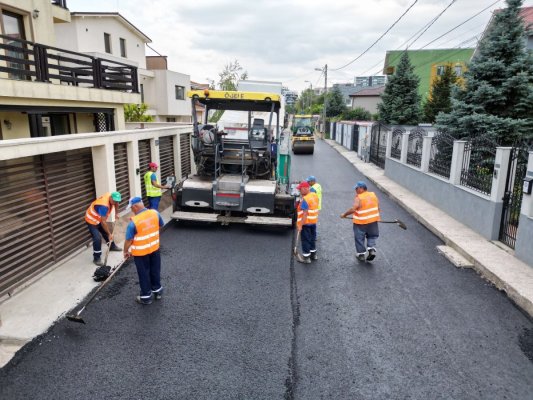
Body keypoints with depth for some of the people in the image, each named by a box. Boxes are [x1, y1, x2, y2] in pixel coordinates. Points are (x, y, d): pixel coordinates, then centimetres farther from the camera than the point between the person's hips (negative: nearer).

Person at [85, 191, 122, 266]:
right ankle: (96, 259, -8)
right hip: (91, 220, -9)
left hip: (99, 219, 9)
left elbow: (116, 203, 12)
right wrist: (110, 234, -29)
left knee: (106, 232, 23)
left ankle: (112, 246, 45)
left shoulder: (111, 197, -15)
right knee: (97, 239, -17)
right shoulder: (104, 205, -39)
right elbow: (103, 222, -35)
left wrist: (116, 214, 10)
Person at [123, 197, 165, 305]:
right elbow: (161, 225, 8)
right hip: (154, 248, 5)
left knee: (144, 274, 12)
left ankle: (146, 297, 26)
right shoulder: (155, 213, -11)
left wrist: (126, 251, 1)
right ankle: (157, 291, 38)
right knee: (155, 270, 21)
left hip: (140, 252, -5)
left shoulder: (134, 222, -25)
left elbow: (129, 240, -16)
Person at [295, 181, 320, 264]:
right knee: (312, 238, 21)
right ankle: (313, 254, 35)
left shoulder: (305, 199, -24)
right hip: (314, 221, 8)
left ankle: (306, 258, 16)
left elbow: (305, 213, -27)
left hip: (306, 223, -8)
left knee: (305, 240, 5)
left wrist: (300, 225, -25)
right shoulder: (315, 195, 2)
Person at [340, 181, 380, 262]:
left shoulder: (358, 198, -19)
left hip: (360, 222, -5)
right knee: (372, 236, 24)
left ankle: (361, 254, 21)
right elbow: (378, 208, 5)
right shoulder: (373, 195, 1)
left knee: (359, 238, 12)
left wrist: (344, 214, -16)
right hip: (373, 221, 5)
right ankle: (372, 249, 5)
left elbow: (353, 209, -28)